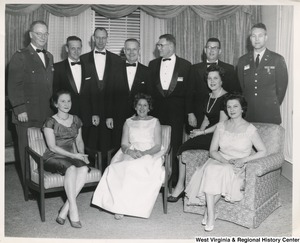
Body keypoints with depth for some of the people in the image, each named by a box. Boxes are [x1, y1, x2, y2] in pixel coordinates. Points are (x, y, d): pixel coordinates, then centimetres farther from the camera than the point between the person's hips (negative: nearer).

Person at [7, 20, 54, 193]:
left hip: (46, 114, 5)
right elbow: (14, 86, -9)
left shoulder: (49, 57, 17)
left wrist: (54, 106, 12)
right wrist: (20, 109, -14)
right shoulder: (20, 56, -4)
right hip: (27, 115, -5)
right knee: (28, 152, 5)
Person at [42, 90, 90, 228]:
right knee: (71, 168, -37)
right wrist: (73, 155, -15)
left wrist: (81, 154, 2)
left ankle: (64, 211, -30)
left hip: (73, 157, 4)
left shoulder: (75, 120, 16)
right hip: (53, 158, -4)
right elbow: (52, 147, -8)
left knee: (84, 168, -31)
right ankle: (73, 212, -35)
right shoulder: (50, 122, -1)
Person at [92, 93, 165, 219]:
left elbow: (158, 146, 2)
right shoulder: (128, 122, 17)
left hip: (150, 155, -2)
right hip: (130, 155, 2)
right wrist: (131, 152, -15)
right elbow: (124, 145, 9)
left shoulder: (154, 122, 11)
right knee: (117, 169, -31)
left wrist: (144, 153, -16)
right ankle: (120, 206, -29)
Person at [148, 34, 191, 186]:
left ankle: (175, 179, 10)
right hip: (157, 109, 3)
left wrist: (188, 112, -3)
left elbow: (189, 90, 2)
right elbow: (150, 88, 12)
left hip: (176, 111, -2)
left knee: (175, 145, 0)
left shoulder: (185, 65, 4)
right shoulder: (153, 64, 13)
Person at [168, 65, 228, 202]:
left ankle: (180, 186, -5)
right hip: (208, 134, 8)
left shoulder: (225, 98, -10)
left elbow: (222, 124, -14)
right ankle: (181, 185, -11)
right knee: (183, 149, -14)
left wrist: (202, 132, -11)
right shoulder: (209, 97, 16)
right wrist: (200, 130, 3)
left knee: (183, 149, -20)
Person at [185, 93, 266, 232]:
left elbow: (263, 151, -1)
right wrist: (225, 161, -14)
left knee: (224, 172, -37)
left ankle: (208, 209, -19)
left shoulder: (250, 129, 1)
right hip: (219, 161, 2)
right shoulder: (221, 126, 9)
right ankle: (211, 215, -30)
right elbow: (212, 151, 5)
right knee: (210, 170, -34)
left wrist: (243, 160, -13)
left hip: (238, 168, -2)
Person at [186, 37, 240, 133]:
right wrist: (190, 113, -1)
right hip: (199, 118, 1)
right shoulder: (195, 68, 11)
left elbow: (236, 93, 6)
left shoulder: (229, 69, 8)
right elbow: (190, 93, 8)